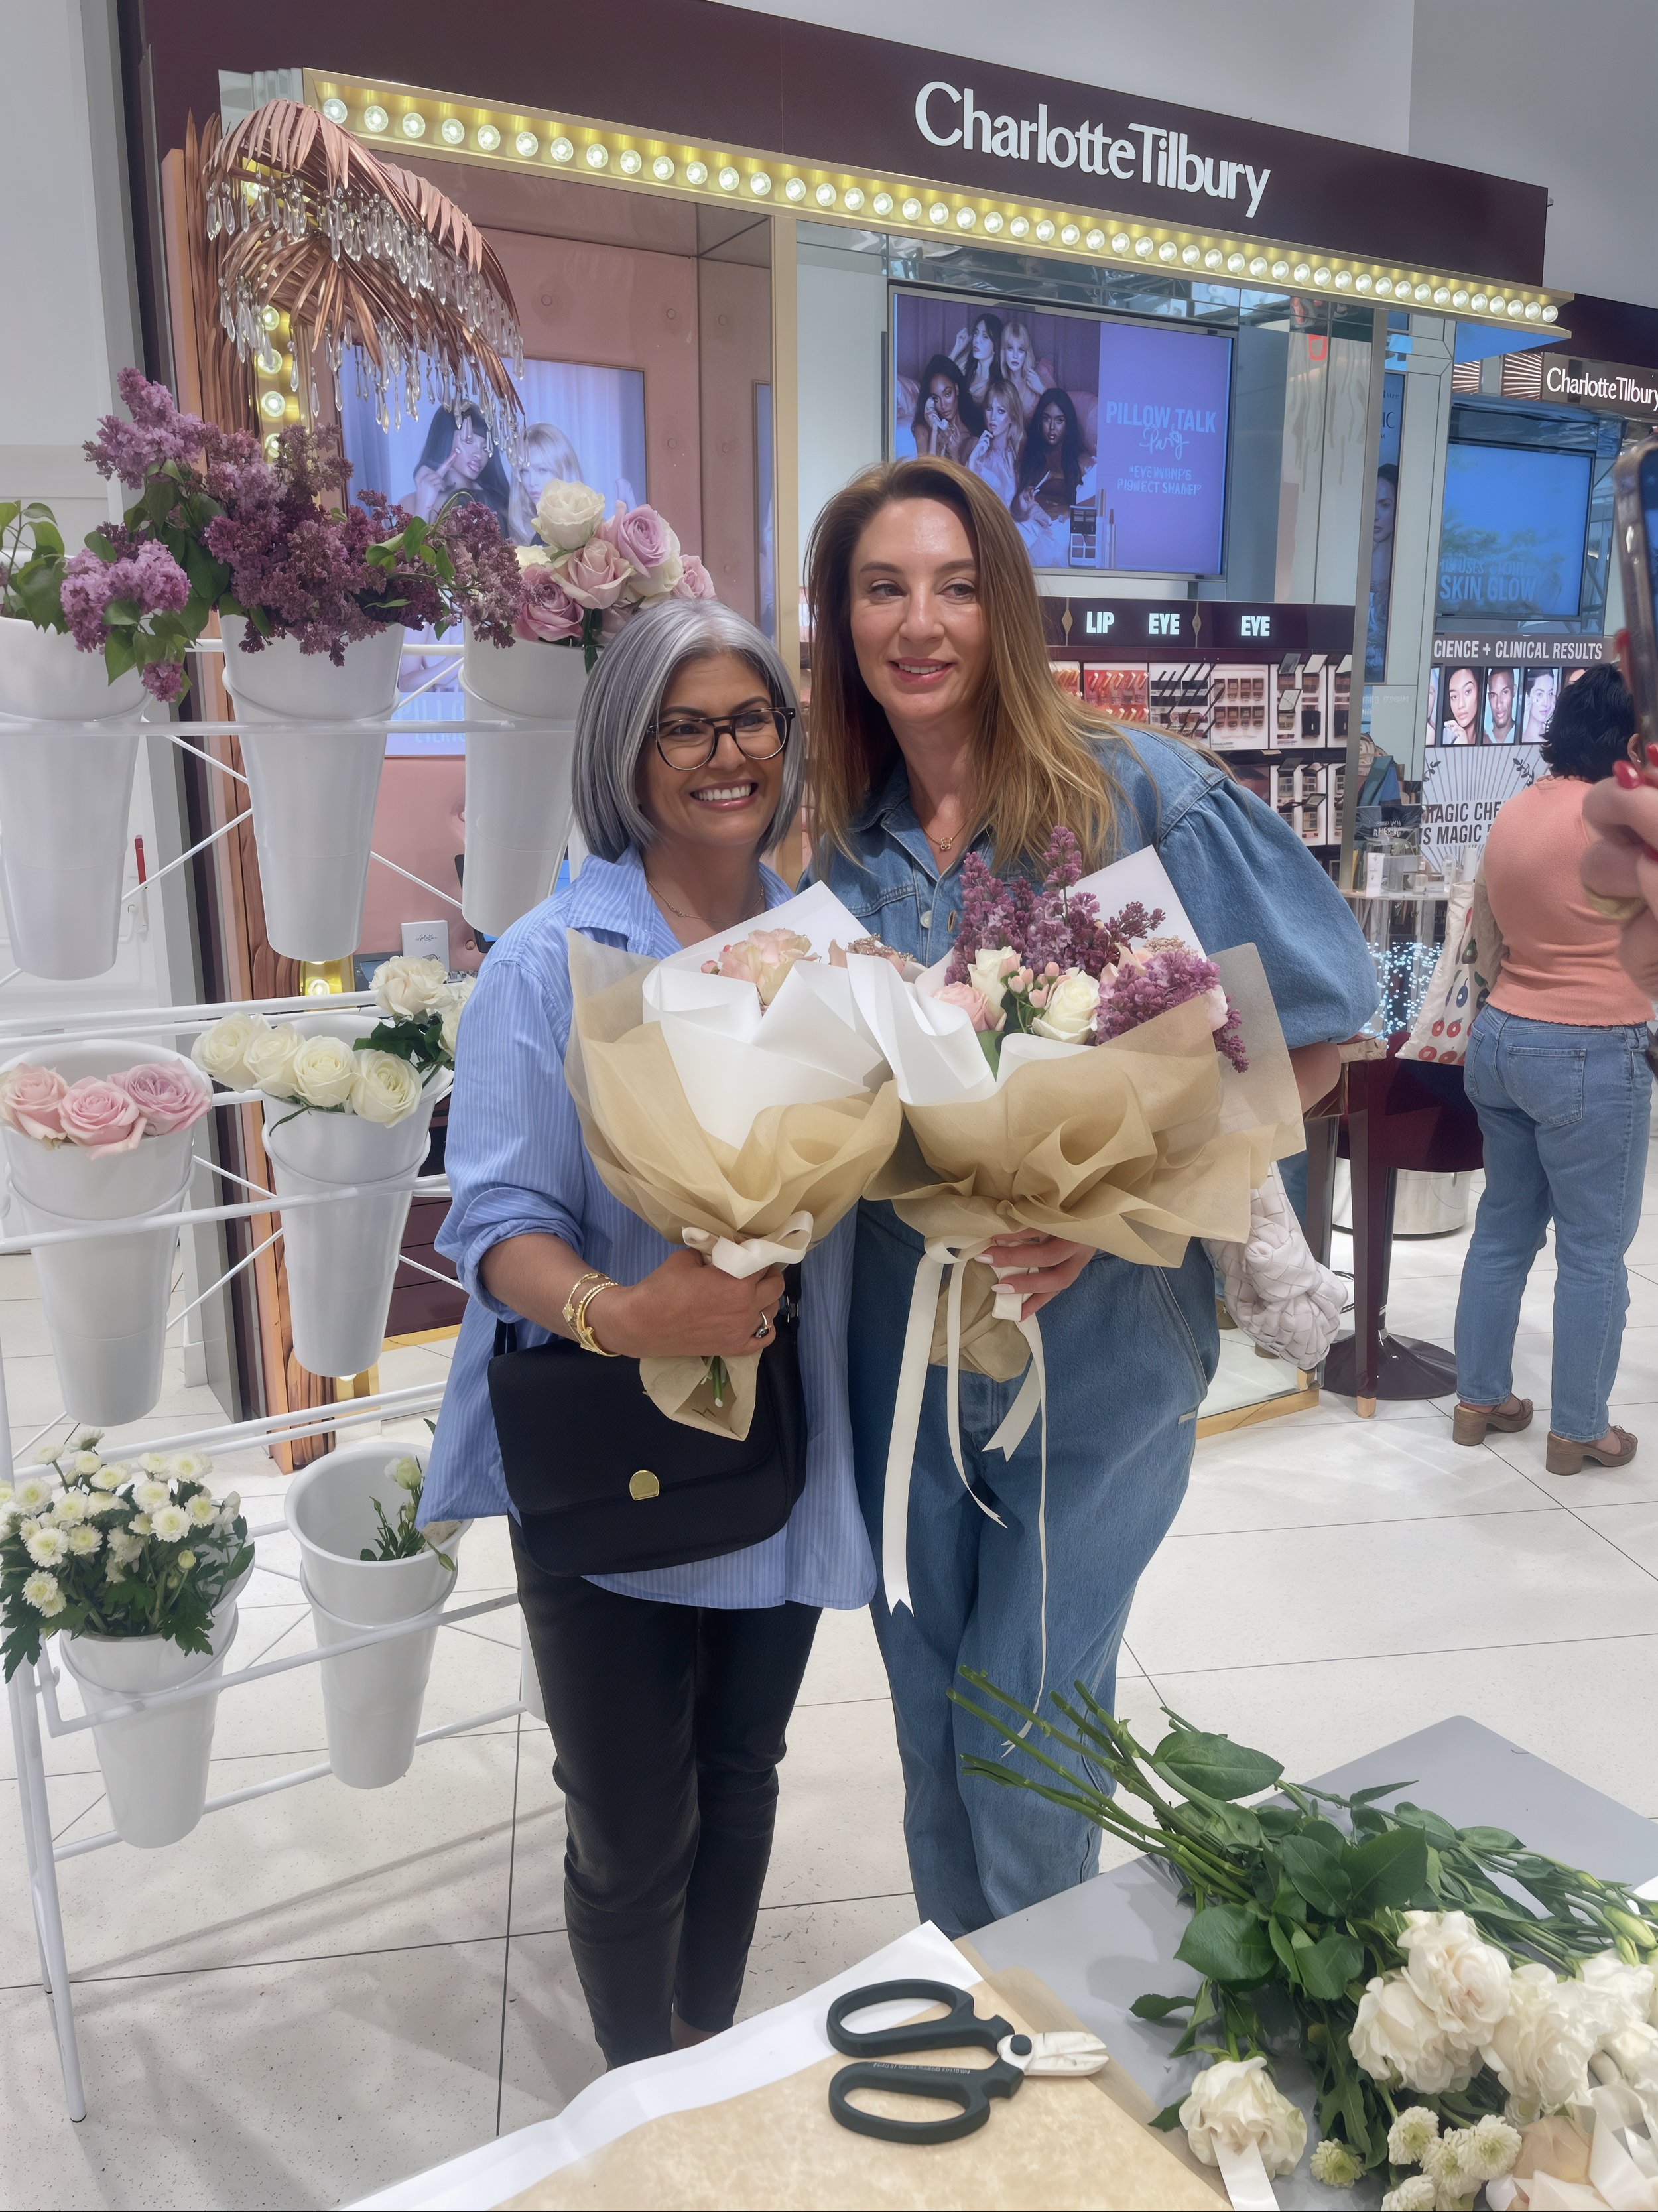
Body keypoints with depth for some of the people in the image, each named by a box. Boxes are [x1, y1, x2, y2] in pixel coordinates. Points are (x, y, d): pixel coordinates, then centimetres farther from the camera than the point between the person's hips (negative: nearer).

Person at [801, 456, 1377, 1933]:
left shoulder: (1139, 796, -12)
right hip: (905, 1340, 5)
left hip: (1099, 1335, -4)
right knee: (933, 1733, 19)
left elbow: (1305, 1045, -10)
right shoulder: (845, 841, 3)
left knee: (1021, 1744, 6)